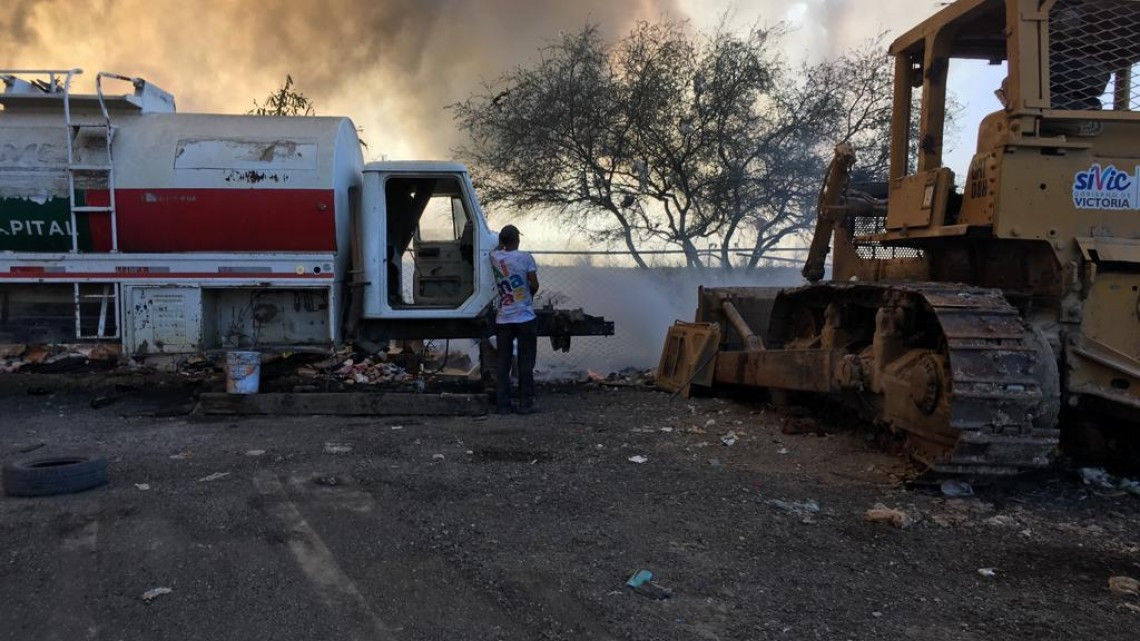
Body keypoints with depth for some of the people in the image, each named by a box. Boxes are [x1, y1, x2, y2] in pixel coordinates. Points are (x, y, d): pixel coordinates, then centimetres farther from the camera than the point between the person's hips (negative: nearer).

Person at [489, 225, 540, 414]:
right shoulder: (525, 258, -7)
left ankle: (503, 404, 7)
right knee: (525, 363, 4)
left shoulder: (495, 257, 1)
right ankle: (525, 404, 6)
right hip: (526, 318, -3)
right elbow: (534, 285, -3)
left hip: (503, 319, 3)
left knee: (503, 363, 7)